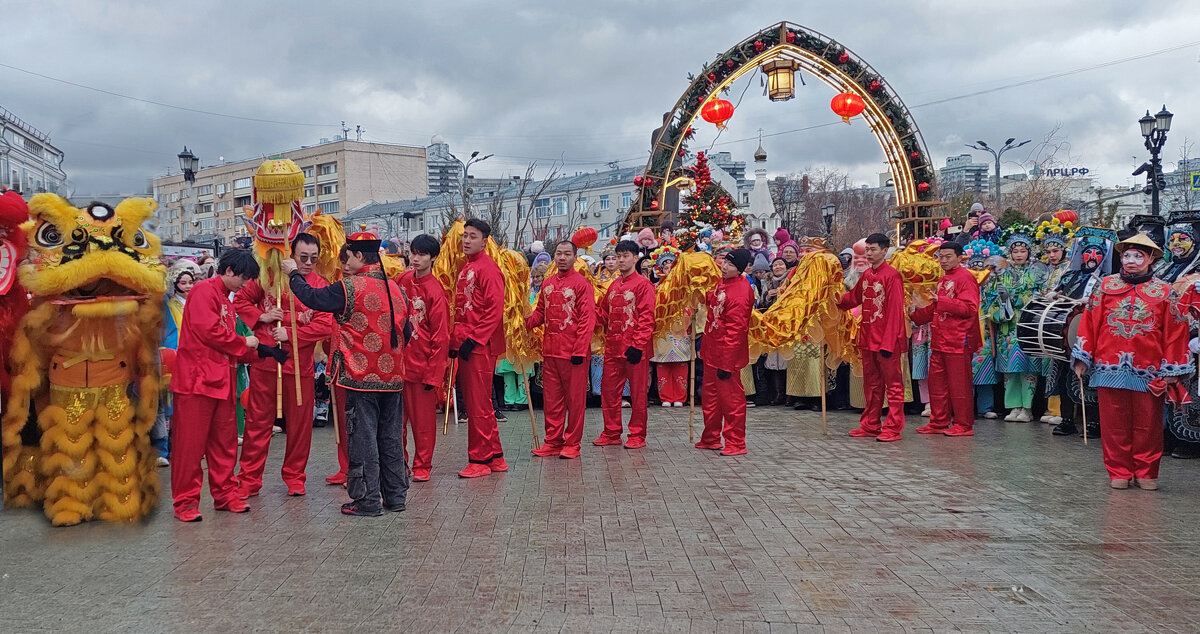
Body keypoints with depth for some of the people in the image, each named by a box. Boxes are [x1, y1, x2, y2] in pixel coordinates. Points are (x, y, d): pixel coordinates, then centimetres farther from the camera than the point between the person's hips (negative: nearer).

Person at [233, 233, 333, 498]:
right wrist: (262, 316, -7)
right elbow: (240, 300, 10)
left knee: (299, 423, 6)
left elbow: (324, 325, -10)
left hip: (300, 364, 0)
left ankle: (294, 477, 21)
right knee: (257, 421, 6)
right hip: (265, 360, 0)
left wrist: (290, 333, -15)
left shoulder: (320, 286, -1)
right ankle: (249, 480, 15)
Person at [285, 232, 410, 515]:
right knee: (391, 437, 13)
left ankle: (367, 501, 5)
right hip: (392, 376, 6)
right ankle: (395, 496, 20)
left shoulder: (350, 288, -13)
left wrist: (293, 274, 11)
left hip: (361, 377, -6)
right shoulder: (395, 288, 7)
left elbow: (312, 297, -5)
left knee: (363, 439, 1)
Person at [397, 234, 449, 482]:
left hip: (423, 363, -5)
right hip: (399, 360, 5)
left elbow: (441, 336, -11)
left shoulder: (435, 291, -11)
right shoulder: (403, 280, 6)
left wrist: (433, 374, -13)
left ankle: (422, 466, 18)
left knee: (423, 419, 5)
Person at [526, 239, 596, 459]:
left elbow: (587, 319, -11)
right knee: (552, 399, 10)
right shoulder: (547, 284, 12)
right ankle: (552, 441, 19)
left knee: (575, 399, 3)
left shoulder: (581, 284, -6)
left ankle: (572, 443, 11)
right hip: (550, 351, 6)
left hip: (573, 352, -6)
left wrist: (580, 350, -16)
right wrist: (526, 321, -4)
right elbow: (540, 312, 17)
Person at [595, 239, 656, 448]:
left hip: (635, 349, -7)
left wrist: (638, 345, -18)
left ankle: (637, 435, 12)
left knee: (638, 394, 2)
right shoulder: (613, 286, 16)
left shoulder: (643, 285, -6)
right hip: (613, 348, 7)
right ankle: (612, 433, 21)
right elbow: (604, 314, 19)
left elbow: (646, 318, -11)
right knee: (609, 391, 10)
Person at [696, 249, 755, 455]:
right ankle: (711, 438, 31)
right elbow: (710, 301, 26)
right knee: (710, 396, 18)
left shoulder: (740, 292, -22)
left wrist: (726, 363, -24)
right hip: (712, 352, 10)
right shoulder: (721, 282, 6)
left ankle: (735, 443, 11)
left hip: (727, 355, -10)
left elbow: (734, 330, -24)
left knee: (731, 398, 0)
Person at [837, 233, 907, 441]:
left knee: (893, 384, 0)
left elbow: (895, 311, -15)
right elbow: (854, 298, 21)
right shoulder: (866, 275, 12)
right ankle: (870, 425, 23)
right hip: (868, 338, 8)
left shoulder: (892, 275, -12)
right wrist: (839, 300, 2)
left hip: (886, 339, -8)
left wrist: (888, 342, -19)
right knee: (871, 384, 15)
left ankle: (893, 428, 3)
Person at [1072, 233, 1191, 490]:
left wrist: (1171, 371, -1)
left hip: (1149, 372, 0)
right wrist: (1082, 358, 2)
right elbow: (1089, 322, 5)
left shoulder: (1164, 293, 3)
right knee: (1115, 424, 5)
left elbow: (1175, 333, 3)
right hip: (1110, 368, 1)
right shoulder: (1106, 286, 5)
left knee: (1147, 425, 6)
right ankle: (1119, 472, 16)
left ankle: (1146, 473, 19)